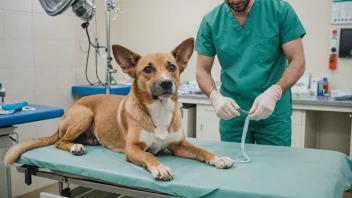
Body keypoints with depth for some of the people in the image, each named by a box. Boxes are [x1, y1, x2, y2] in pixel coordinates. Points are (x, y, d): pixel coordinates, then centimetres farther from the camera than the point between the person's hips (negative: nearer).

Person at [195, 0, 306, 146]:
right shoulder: (211, 21, -3)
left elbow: (297, 61, -8)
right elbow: (202, 70, 0)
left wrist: (273, 93, -25)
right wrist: (215, 96, -21)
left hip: (274, 114, -1)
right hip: (231, 114, 2)